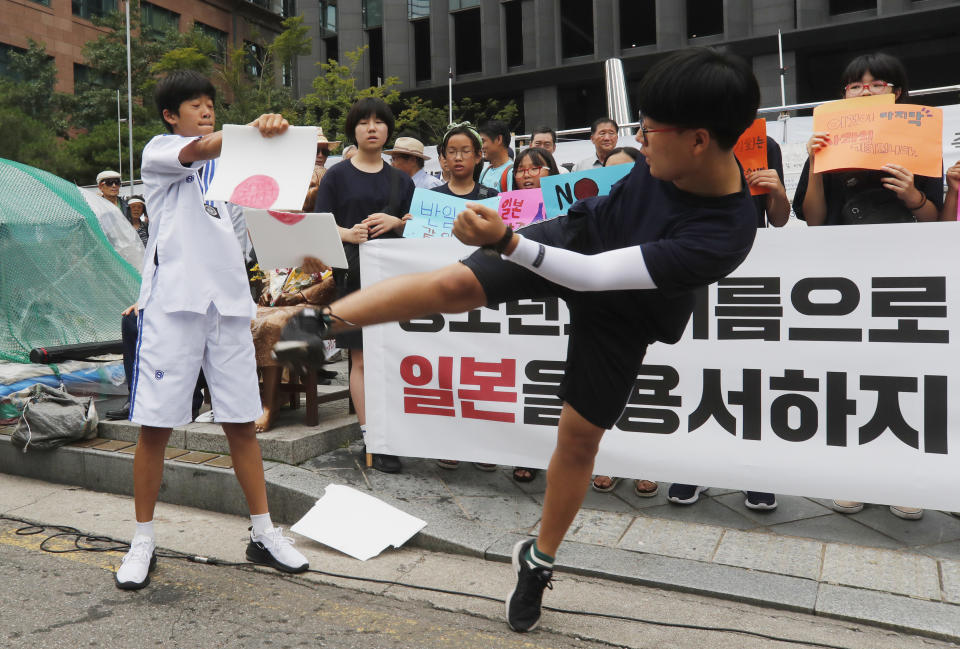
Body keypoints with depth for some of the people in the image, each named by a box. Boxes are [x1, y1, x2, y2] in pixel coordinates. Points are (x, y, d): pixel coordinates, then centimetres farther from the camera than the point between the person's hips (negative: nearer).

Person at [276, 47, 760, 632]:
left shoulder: (725, 235, -38)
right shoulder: (674, 151, -22)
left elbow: (595, 276, -39)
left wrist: (504, 240, -44)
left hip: (623, 310, -3)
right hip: (583, 232, 4)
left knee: (579, 438, 4)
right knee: (452, 284, -18)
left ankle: (540, 561, 27)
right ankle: (322, 321, -9)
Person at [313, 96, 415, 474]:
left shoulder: (401, 180, 16)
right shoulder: (337, 176, 7)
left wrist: (396, 222, -5)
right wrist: (348, 233, -18)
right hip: (354, 273, -2)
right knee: (362, 358, -2)